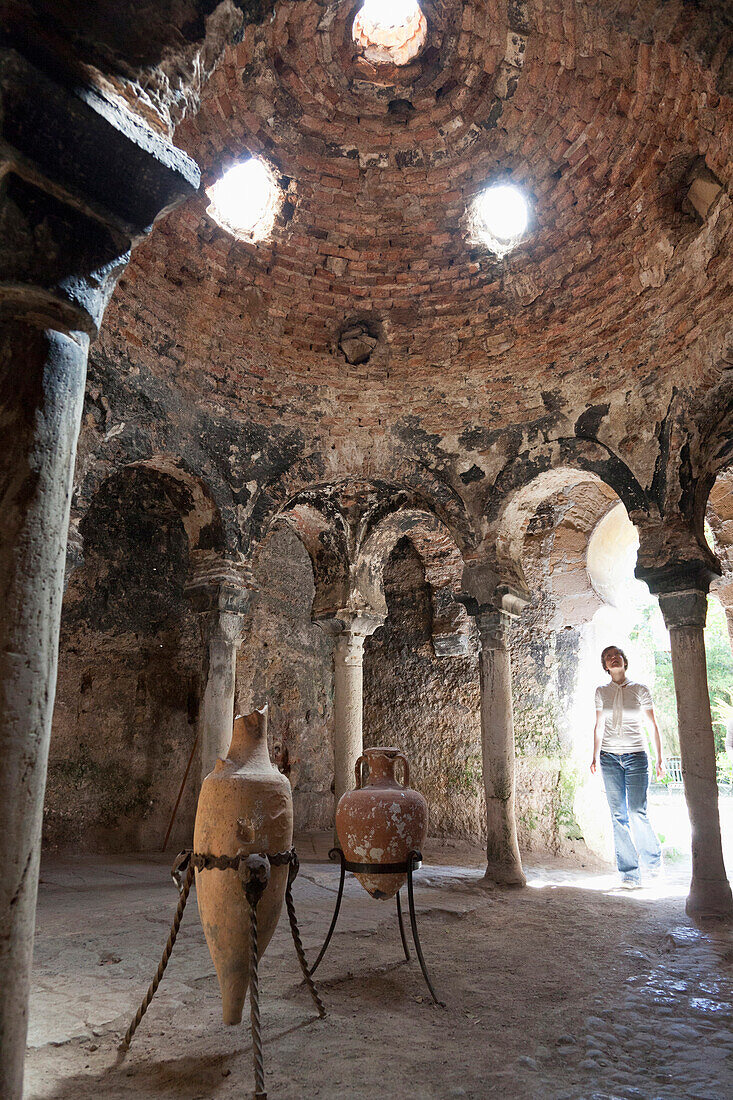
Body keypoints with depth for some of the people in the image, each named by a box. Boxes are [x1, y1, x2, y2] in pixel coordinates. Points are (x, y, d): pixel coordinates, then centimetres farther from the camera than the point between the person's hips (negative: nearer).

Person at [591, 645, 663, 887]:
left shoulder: (640, 690, 3)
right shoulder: (601, 692, 9)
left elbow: (653, 725, 5)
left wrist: (659, 759, 2)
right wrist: (595, 757, 9)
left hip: (636, 756, -2)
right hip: (609, 757, 2)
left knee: (637, 812, -11)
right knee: (618, 815, 0)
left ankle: (652, 858, 16)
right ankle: (630, 873, 8)